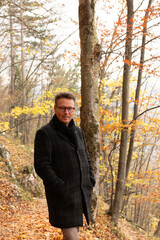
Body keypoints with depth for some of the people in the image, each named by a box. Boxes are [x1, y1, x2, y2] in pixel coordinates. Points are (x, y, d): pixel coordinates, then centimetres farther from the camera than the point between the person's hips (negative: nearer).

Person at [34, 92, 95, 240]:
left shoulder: (78, 132, 14)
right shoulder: (45, 133, -8)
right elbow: (42, 166, -13)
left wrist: (90, 182, 8)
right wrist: (61, 188, -17)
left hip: (82, 194, 7)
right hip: (63, 196, -7)